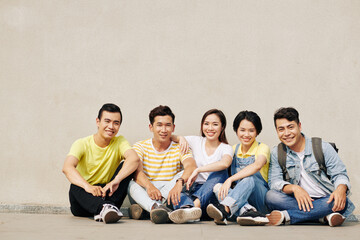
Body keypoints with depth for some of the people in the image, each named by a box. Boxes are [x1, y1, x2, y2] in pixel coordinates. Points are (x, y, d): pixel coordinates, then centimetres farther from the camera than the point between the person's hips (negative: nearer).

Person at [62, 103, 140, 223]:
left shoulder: (119, 142, 0)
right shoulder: (82, 144, -6)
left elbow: (135, 159, -23)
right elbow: (67, 167, -26)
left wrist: (115, 181, -41)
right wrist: (87, 186, -45)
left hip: (108, 195, 2)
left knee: (127, 167, -20)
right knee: (75, 186, -33)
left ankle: (104, 209, -36)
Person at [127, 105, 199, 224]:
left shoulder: (180, 148, 5)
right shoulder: (140, 146, 5)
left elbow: (192, 167, -18)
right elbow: (136, 170, -16)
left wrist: (179, 183, -41)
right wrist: (149, 186, -39)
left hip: (170, 195, 1)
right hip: (145, 194, 0)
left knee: (184, 175, -24)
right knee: (132, 183, -30)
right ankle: (157, 208, -58)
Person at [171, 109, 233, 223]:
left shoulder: (226, 148, 3)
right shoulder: (196, 141, 13)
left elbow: (225, 163, -23)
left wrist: (198, 170, -28)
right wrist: (181, 138, -3)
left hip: (212, 193, -2)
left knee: (221, 171, -30)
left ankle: (197, 203, -47)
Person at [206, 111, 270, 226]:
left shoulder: (262, 148, -3)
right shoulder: (234, 149, 15)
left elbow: (257, 165, -24)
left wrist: (230, 179, -36)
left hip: (261, 198, -4)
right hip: (240, 198, 4)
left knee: (250, 179, -35)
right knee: (218, 187, -23)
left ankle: (224, 209, -58)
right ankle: (247, 211, -46)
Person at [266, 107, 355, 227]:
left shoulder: (323, 148, 1)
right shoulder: (277, 154, 6)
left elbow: (339, 175, -4)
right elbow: (274, 182, -4)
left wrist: (341, 189, -28)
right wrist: (294, 188, -25)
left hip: (325, 202, -1)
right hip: (299, 202, 1)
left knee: (342, 202, -35)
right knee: (271, 196, -27)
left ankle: (287, 216, -34)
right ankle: (325, 216, -31)